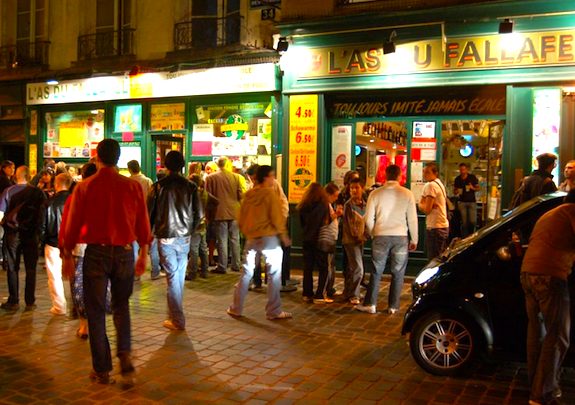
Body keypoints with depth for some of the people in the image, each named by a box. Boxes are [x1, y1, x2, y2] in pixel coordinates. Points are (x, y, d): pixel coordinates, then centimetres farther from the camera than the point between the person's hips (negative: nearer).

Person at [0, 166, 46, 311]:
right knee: (31, 269, 7)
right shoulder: (37, 192, -4)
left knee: (12, 268, 9)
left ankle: (13, 301, 13)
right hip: (31, 234, 0)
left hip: (12, 233, 0)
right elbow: (44, 212, -4)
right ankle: (30, 302, 11)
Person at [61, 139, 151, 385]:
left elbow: (73, 225, -2)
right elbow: (143, 225, 1)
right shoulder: (133, 187, -3)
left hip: (96, 253, -1)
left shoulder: (84, 188, -6)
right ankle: (125, 354, 0)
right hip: (125, 252, 2)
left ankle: (102, 370, 16)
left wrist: (67, 256, 9)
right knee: (121, 306, 20)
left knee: (96, 311, 10)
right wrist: (143, 254, 13)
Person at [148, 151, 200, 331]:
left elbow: (149, 212, -4)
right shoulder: (190, 186, -1)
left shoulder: (158, 186, -7)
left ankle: (178, 320, 3)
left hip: (165, 237, -2)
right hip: (184, 237, 2)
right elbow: (198, 213, 1)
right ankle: (175, 314, 26)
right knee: (179, 276, 15)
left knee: (172, 277, 1)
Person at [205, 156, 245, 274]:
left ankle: (222, 267, 5)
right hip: (234, 212, 2)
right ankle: (236, 265, 18)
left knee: (222, 240, 4)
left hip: (220, 212, -2)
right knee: (234, 239, 12)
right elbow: (241, 195, -3)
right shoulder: (236, 177, -3)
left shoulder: (210, 178, -6)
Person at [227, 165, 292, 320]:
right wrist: (283, 235, -1)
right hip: (269, 237, -6)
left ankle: (236, 308, 19)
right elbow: (276, 217, -13)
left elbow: (241, 218, 9)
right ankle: (274, 311, 6)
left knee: (246, 274, 15)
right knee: (274, 275, 4)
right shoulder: (270, 194, -11)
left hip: (251, 238, 6)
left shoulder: (249, 194, 5)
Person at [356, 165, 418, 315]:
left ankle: (370, 304, 11)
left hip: (381, 236, 1)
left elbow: (368, 219, 1)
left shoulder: (375, 194, -1)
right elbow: (412, 219, -1)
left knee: (376, 272, 10)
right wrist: (414, 239, 9)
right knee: (398, 273, 9)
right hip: (400, 236, -1)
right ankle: (393, 306, 12)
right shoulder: (407, 194, -3)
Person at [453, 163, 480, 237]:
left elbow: (478, 188, 5)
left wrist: (473, 188, -16)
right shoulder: (457, 179, 3)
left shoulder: (472, 177, -1)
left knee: (473, 221, -8)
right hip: (462, 202, 1)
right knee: (464, 222, -1)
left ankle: (471, 235, 17)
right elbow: (454, 191, 11)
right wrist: (457, 191, -13)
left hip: (472, 201, -1)